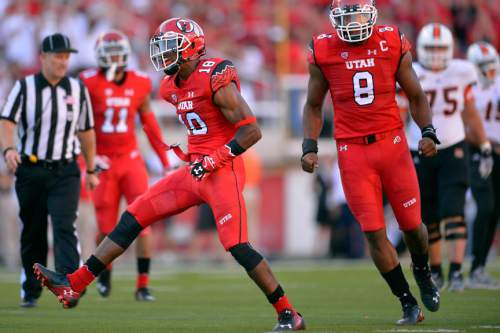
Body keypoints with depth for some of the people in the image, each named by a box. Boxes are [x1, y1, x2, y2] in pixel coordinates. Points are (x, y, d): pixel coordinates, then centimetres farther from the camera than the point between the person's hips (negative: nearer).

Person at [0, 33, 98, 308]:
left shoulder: (78, 89, 5)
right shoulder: (24, 87, -1)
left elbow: (86, 132, 14)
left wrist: (91, 170, 17)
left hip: (65, 173, 0)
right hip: (31, 171, 0)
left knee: (65, 227, -17)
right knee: (32, 234, 7)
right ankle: (30, 291, 22)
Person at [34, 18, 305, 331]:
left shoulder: (216, 79, -15)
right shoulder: (173, 86, 12)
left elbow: (252, 130, -17)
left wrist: (215, 159, -20)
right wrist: (196, 156, 16)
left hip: (222, 172, -9)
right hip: (195, 172, 9)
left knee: (237, 246, -15)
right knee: (133, 217, 5)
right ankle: (74, 285, 6)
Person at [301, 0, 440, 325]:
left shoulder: (393, 45, -2)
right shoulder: (323, 51, -2)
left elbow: (416, 95, 9)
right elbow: (314, 106, 10)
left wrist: (428, 132, -5)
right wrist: (309, 147, 0)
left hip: (392, 143, 0)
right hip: (352, 150, 0)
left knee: (411, 224, 4)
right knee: (374, 233, -3)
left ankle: (423, 273, 37)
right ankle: (409, 304, 10)